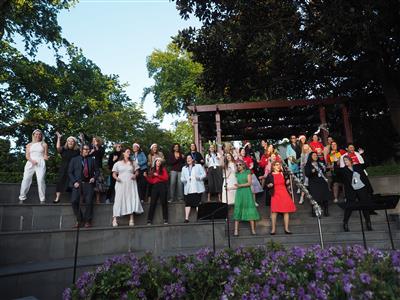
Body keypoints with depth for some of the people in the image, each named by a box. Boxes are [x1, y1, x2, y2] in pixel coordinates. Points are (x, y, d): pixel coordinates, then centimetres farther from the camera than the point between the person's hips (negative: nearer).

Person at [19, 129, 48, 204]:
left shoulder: (44, 144, 14)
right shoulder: (29, 145, 18)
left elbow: (45, 155, 10)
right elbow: (27, 155, 9)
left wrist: (46, 157, -14)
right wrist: (32, 160, -10)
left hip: (40, 163, -2)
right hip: (30, 163, 2)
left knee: (40, 180, -14)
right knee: (26, 179, -6)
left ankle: (42, 199, -11)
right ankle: (22, 198, 5)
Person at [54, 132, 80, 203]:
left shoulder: (77, 151, 4)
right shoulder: (64, 149, 1)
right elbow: (58, 147, -15)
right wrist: (59, 138, -13)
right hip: (64, 170, 0)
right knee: (60, 182, -1)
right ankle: (57, 198, 4)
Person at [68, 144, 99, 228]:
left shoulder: (92, 160, 17)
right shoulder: (74, 159, 13)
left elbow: (97, 171, 18)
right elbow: (70, 172, 7)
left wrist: (94, 178, -2)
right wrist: (74, 182, -6)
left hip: (88, 183, 0)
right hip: (77, 183, 0)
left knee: (89, 202, -13)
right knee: (74, 201, -17)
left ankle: (87, 221, 4)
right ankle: (79, 219, 2)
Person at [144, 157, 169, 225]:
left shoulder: (163, 169, 10)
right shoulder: (152, 170, 16)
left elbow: (166, 178, -4)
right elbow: (151, 181, 11)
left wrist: (157, 175, -10)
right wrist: (146, 176, -3)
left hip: (162, 186, -2)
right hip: (155, 187, 2)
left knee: (164, 203, -2)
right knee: (152, 203, -3)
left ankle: (165, 219, 4)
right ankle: (149, 220, 0)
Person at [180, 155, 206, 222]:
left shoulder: (198, 166, 12)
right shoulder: (184, 168, 22)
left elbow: (204, 174, 4)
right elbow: (182, 178, 15)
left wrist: (199, 177, -15)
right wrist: (184, 180, -7)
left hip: (197, 188, -3)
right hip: (188, 189, 3)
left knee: (198, 203, -6)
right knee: (187, 203, -2)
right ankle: (186, 218, 0)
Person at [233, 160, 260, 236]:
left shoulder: (248, 172, 3)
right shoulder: (237, 174, 14)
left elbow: (249, 183, -7)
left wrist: (240, 185, -15)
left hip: (247, 192, -3)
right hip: (239, 193, 3)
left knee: (250, 210, -5)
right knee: (238, 210, -3)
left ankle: (253, 230, -1)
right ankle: (236, 230, -3)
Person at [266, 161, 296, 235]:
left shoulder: (283, 173, 10)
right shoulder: (270, 175, 2)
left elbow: (287, 183, 12)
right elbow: (267, 185, 6)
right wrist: (269, 185, -14)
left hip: (284, 194, 3)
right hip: (275, 194, -3)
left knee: (286, 211, 2)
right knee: (274, 211, -7)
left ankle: (286, 229, 12)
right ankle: (273, 229, 3)